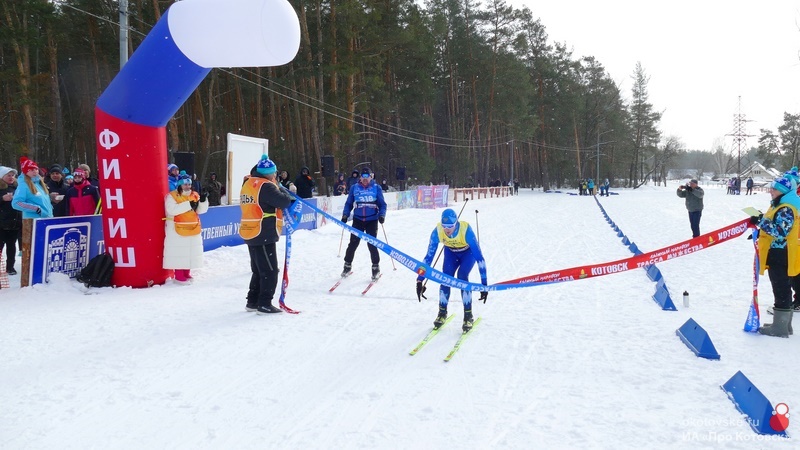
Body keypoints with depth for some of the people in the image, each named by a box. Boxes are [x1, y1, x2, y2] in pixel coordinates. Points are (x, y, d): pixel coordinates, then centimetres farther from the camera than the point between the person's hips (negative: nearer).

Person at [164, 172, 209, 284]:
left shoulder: (195, 195, 8)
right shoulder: (172, 196, -9)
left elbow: (201, 210, 5)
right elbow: (172, 210, -24)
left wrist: (203, 201, -15)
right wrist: (189, 205, -24)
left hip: (193, 229, 6)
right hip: (177, 230, -6)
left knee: (190, 253, 13)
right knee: (179, 254, -4)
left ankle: (186, 273, 26)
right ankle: (179, 275, 4)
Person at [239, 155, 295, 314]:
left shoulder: (248, 183, 12)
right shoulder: (266, 186, -16)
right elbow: (284, 201, -17)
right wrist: (288, 195, 5)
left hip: (250, 234, 9)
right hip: (264, 235, -9)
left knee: (258, 270, 19)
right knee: (270, 271, -1)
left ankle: (253, 301, 24)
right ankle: (264, 304, 0)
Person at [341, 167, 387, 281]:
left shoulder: (376, 188, 1)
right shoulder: (354, 188, 5)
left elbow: (382, 204, 2)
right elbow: (349, 203, 10)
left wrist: (382, 215, -14)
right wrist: (345, 215, -3)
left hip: (372, 220, -2)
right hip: (358, 219, 2)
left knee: (372, 244, -5)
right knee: (353, 243, 3)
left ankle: (376, 267, 11)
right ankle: (347, 265, 21)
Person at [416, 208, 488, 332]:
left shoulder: (466, 230, -40)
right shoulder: (437, 231, -31)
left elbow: (479, 256, -37)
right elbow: (429, 255, -22)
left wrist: (484, 283, -40)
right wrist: (420, 280, -25)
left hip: (468, 252, -3)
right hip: (451, 253, 3)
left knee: (462, 276, -25)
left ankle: (468, 316, -13)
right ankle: (442, 313, 4)